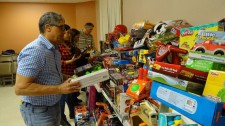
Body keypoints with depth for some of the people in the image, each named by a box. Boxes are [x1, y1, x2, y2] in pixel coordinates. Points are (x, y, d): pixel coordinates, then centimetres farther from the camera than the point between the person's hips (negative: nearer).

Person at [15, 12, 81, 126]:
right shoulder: (33, 51, -24)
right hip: (38, 111, -8)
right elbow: (20, 88, -28)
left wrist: (69, 80, 1)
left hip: (55, 106, 9)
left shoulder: (53, 49, 6)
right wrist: (60, 89, -29)